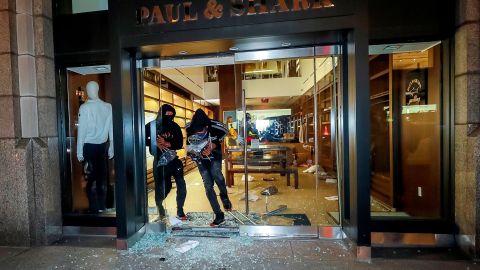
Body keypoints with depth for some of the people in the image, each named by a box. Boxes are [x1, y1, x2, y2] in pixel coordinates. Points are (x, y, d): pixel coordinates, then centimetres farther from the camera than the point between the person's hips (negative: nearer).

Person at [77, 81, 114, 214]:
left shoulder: (84, 108, -10)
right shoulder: (108, 107, -2)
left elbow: (81, 131, -9)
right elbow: (111, 130, 1)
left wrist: (79, 152, -3)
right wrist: (111, 148, 9)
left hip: (89, 146, -3)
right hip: (102, 145, 3)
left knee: (91, 177, 7)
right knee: (102, 176, 11)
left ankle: (94, 208, 13)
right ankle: (102, 206, 20)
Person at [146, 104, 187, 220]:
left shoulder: (175, 126, -4)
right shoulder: (151, 126, -6)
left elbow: (180, 144, -6)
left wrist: (166, 143, -21)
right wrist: (155, 143, -16)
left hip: (173, 159, 2)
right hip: (159, 161, -1)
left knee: (181, 184, -8)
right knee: (165, 186, 7)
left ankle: (180, 210, 10)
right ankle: (159, 204, 40)